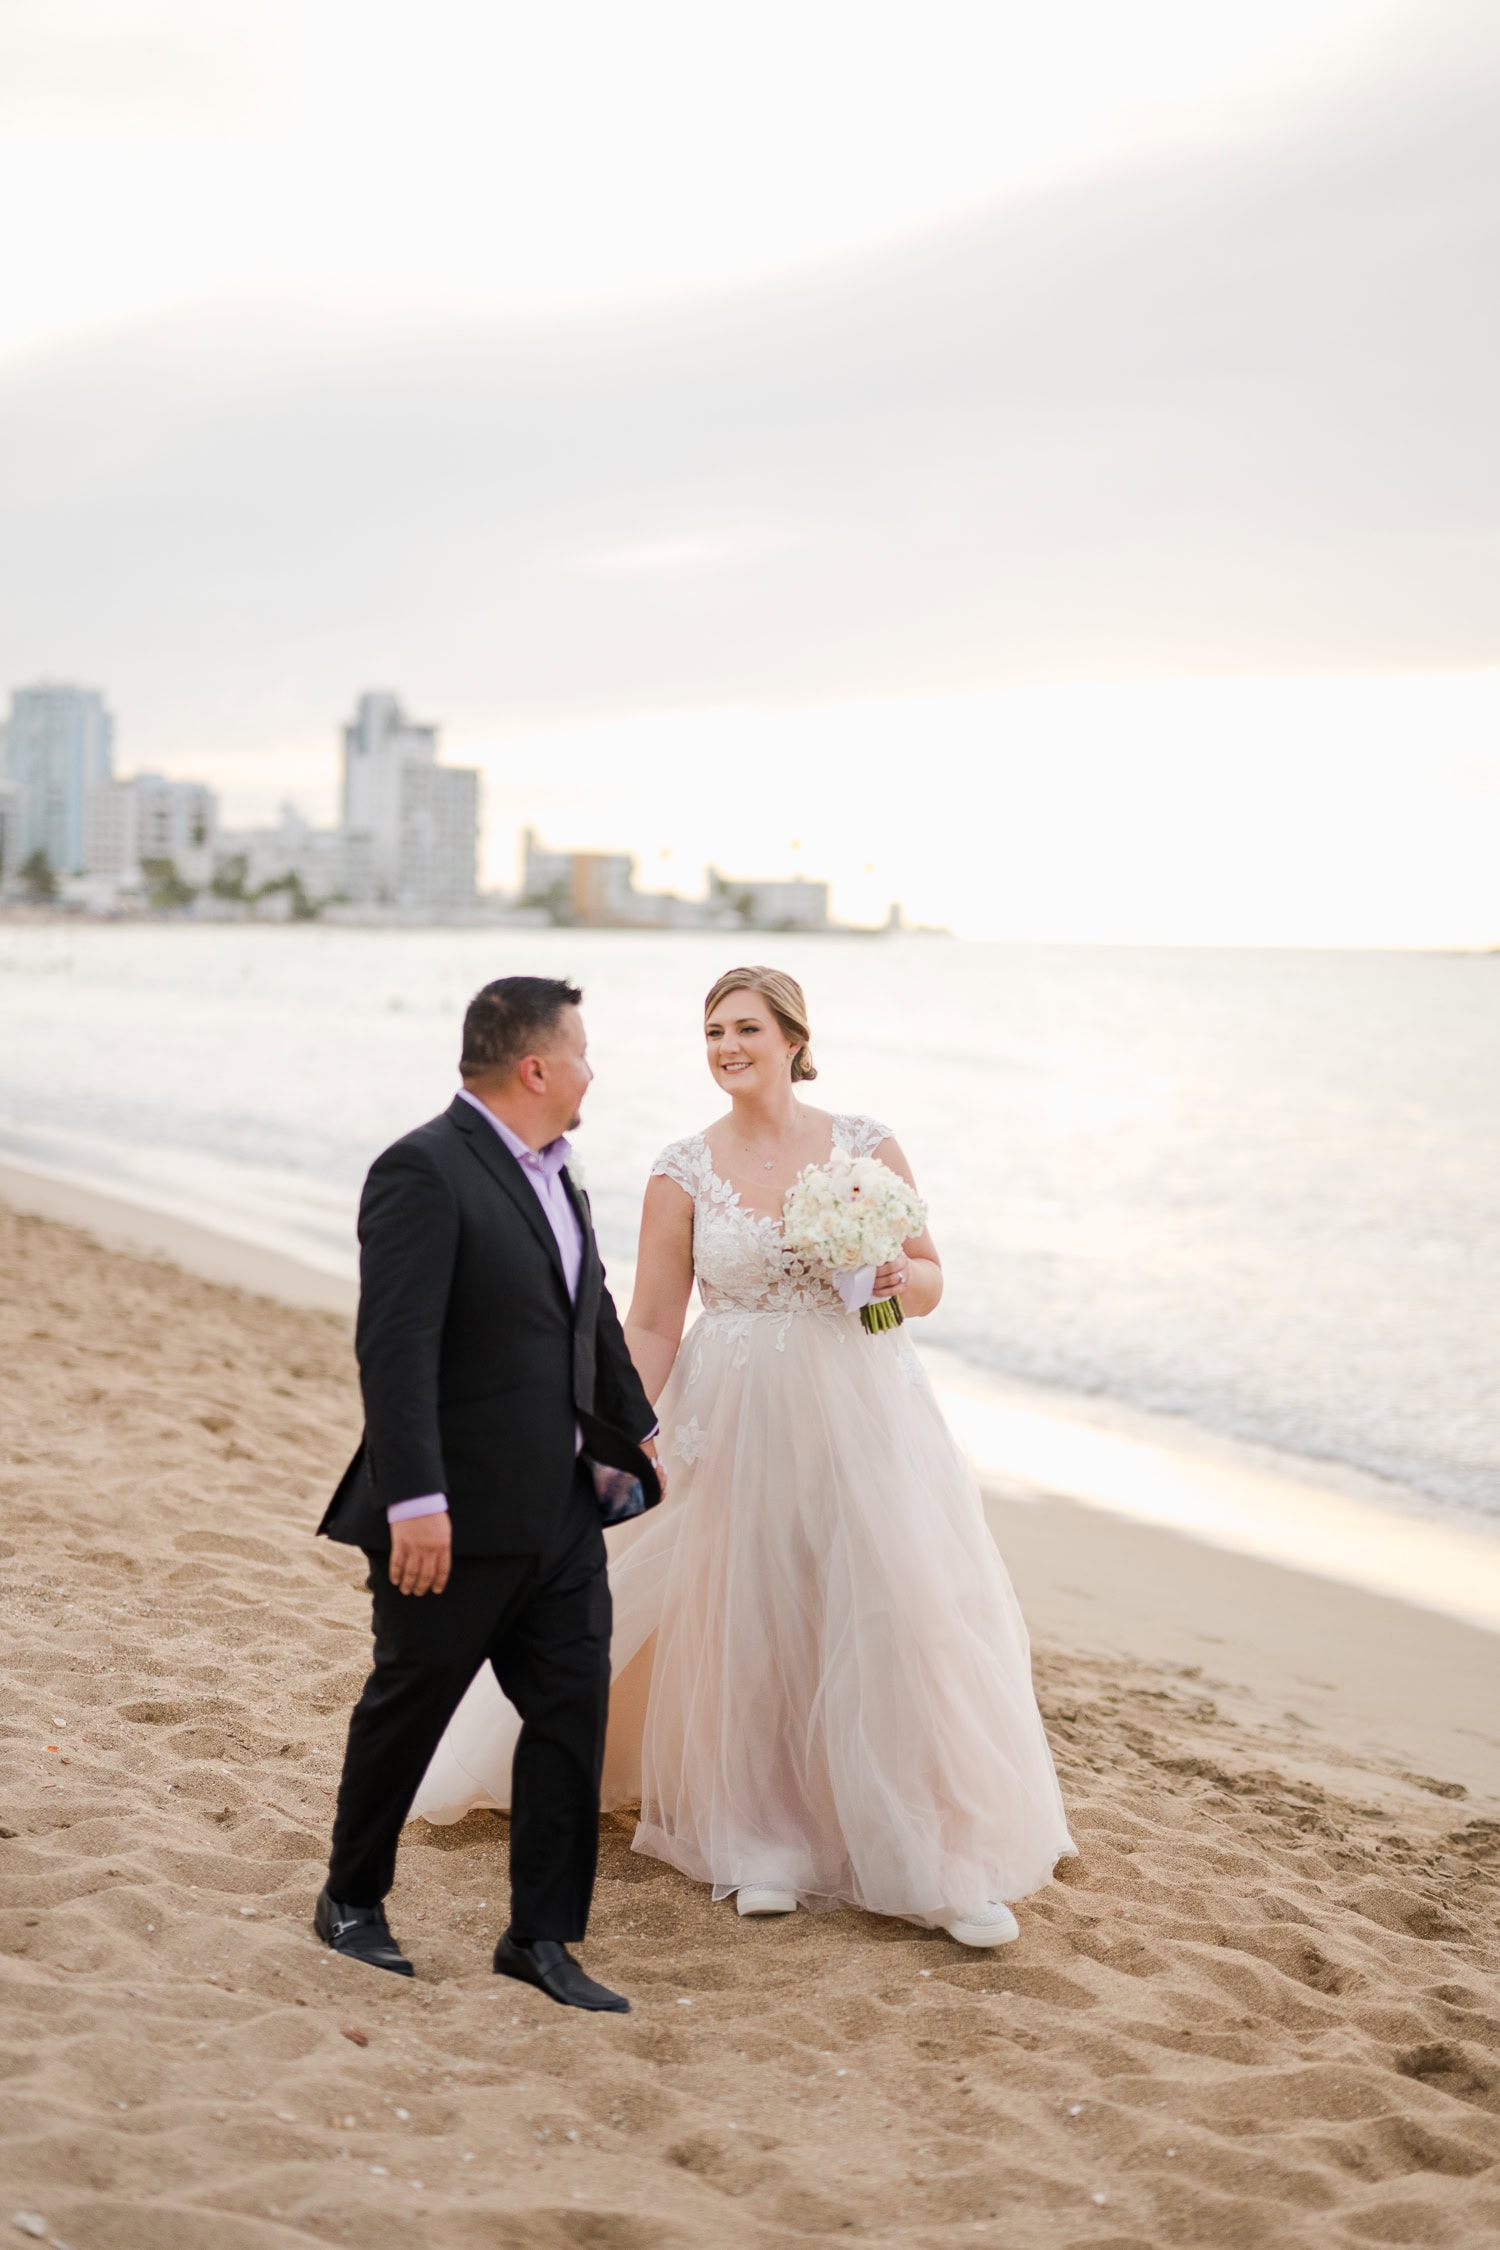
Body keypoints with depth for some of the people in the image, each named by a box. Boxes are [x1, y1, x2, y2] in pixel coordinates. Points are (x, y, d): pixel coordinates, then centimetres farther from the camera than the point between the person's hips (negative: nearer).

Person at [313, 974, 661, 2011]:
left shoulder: (551, 1171, 11)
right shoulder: (424, 1172, -17)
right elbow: (395, 1349, -23)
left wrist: (633, 1431, 30)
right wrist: (415, 1501, -28)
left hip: (561, 1514, 8)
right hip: (458, 1518, -8)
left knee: (575, 1714, 5)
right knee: (407, 1711, 10)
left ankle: (542, 1935, 16)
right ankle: (353, 1898, 31)